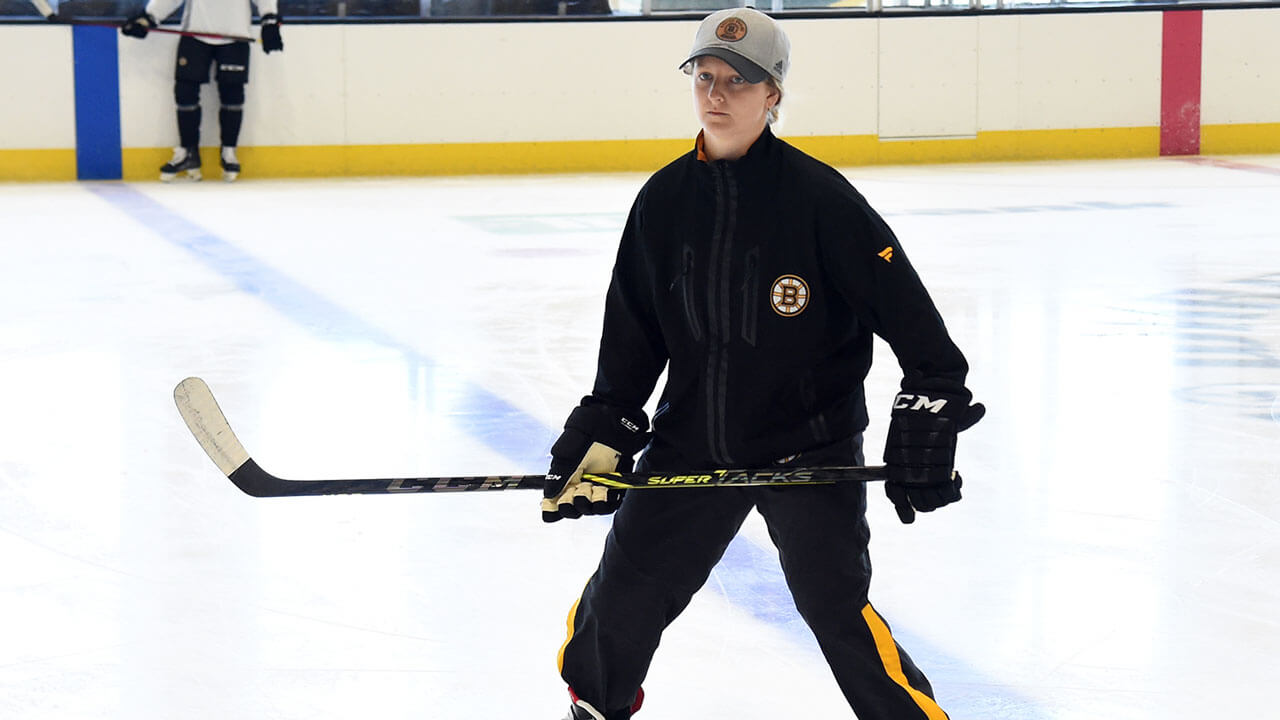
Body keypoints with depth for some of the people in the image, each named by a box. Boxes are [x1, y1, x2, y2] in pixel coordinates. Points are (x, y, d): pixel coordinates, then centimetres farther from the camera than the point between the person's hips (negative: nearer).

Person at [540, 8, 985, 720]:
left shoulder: (819, 197, -14)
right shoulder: (664, 200, 0)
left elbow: (907, 309, -13)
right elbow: (633, 335, 10)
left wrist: (926, 427, -17)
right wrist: (601, 437, 6)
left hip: (811, 442, -4)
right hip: (692, 440, 5)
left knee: (834, 602, -16)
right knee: (624, 590, 10)